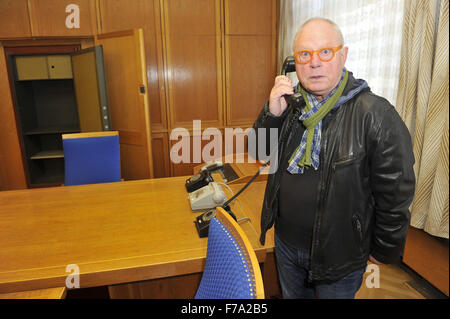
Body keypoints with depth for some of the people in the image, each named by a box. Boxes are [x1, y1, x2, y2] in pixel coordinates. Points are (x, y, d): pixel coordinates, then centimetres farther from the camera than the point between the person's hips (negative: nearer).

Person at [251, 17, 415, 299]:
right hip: (286, 242, 5)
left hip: (339, 255, -4)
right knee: (292, 295, 28)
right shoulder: (290, 103, -4)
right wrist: (272, 114, -19)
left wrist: (384, 251, -5)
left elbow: (396, 194, -15)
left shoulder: (376, 115, -21)